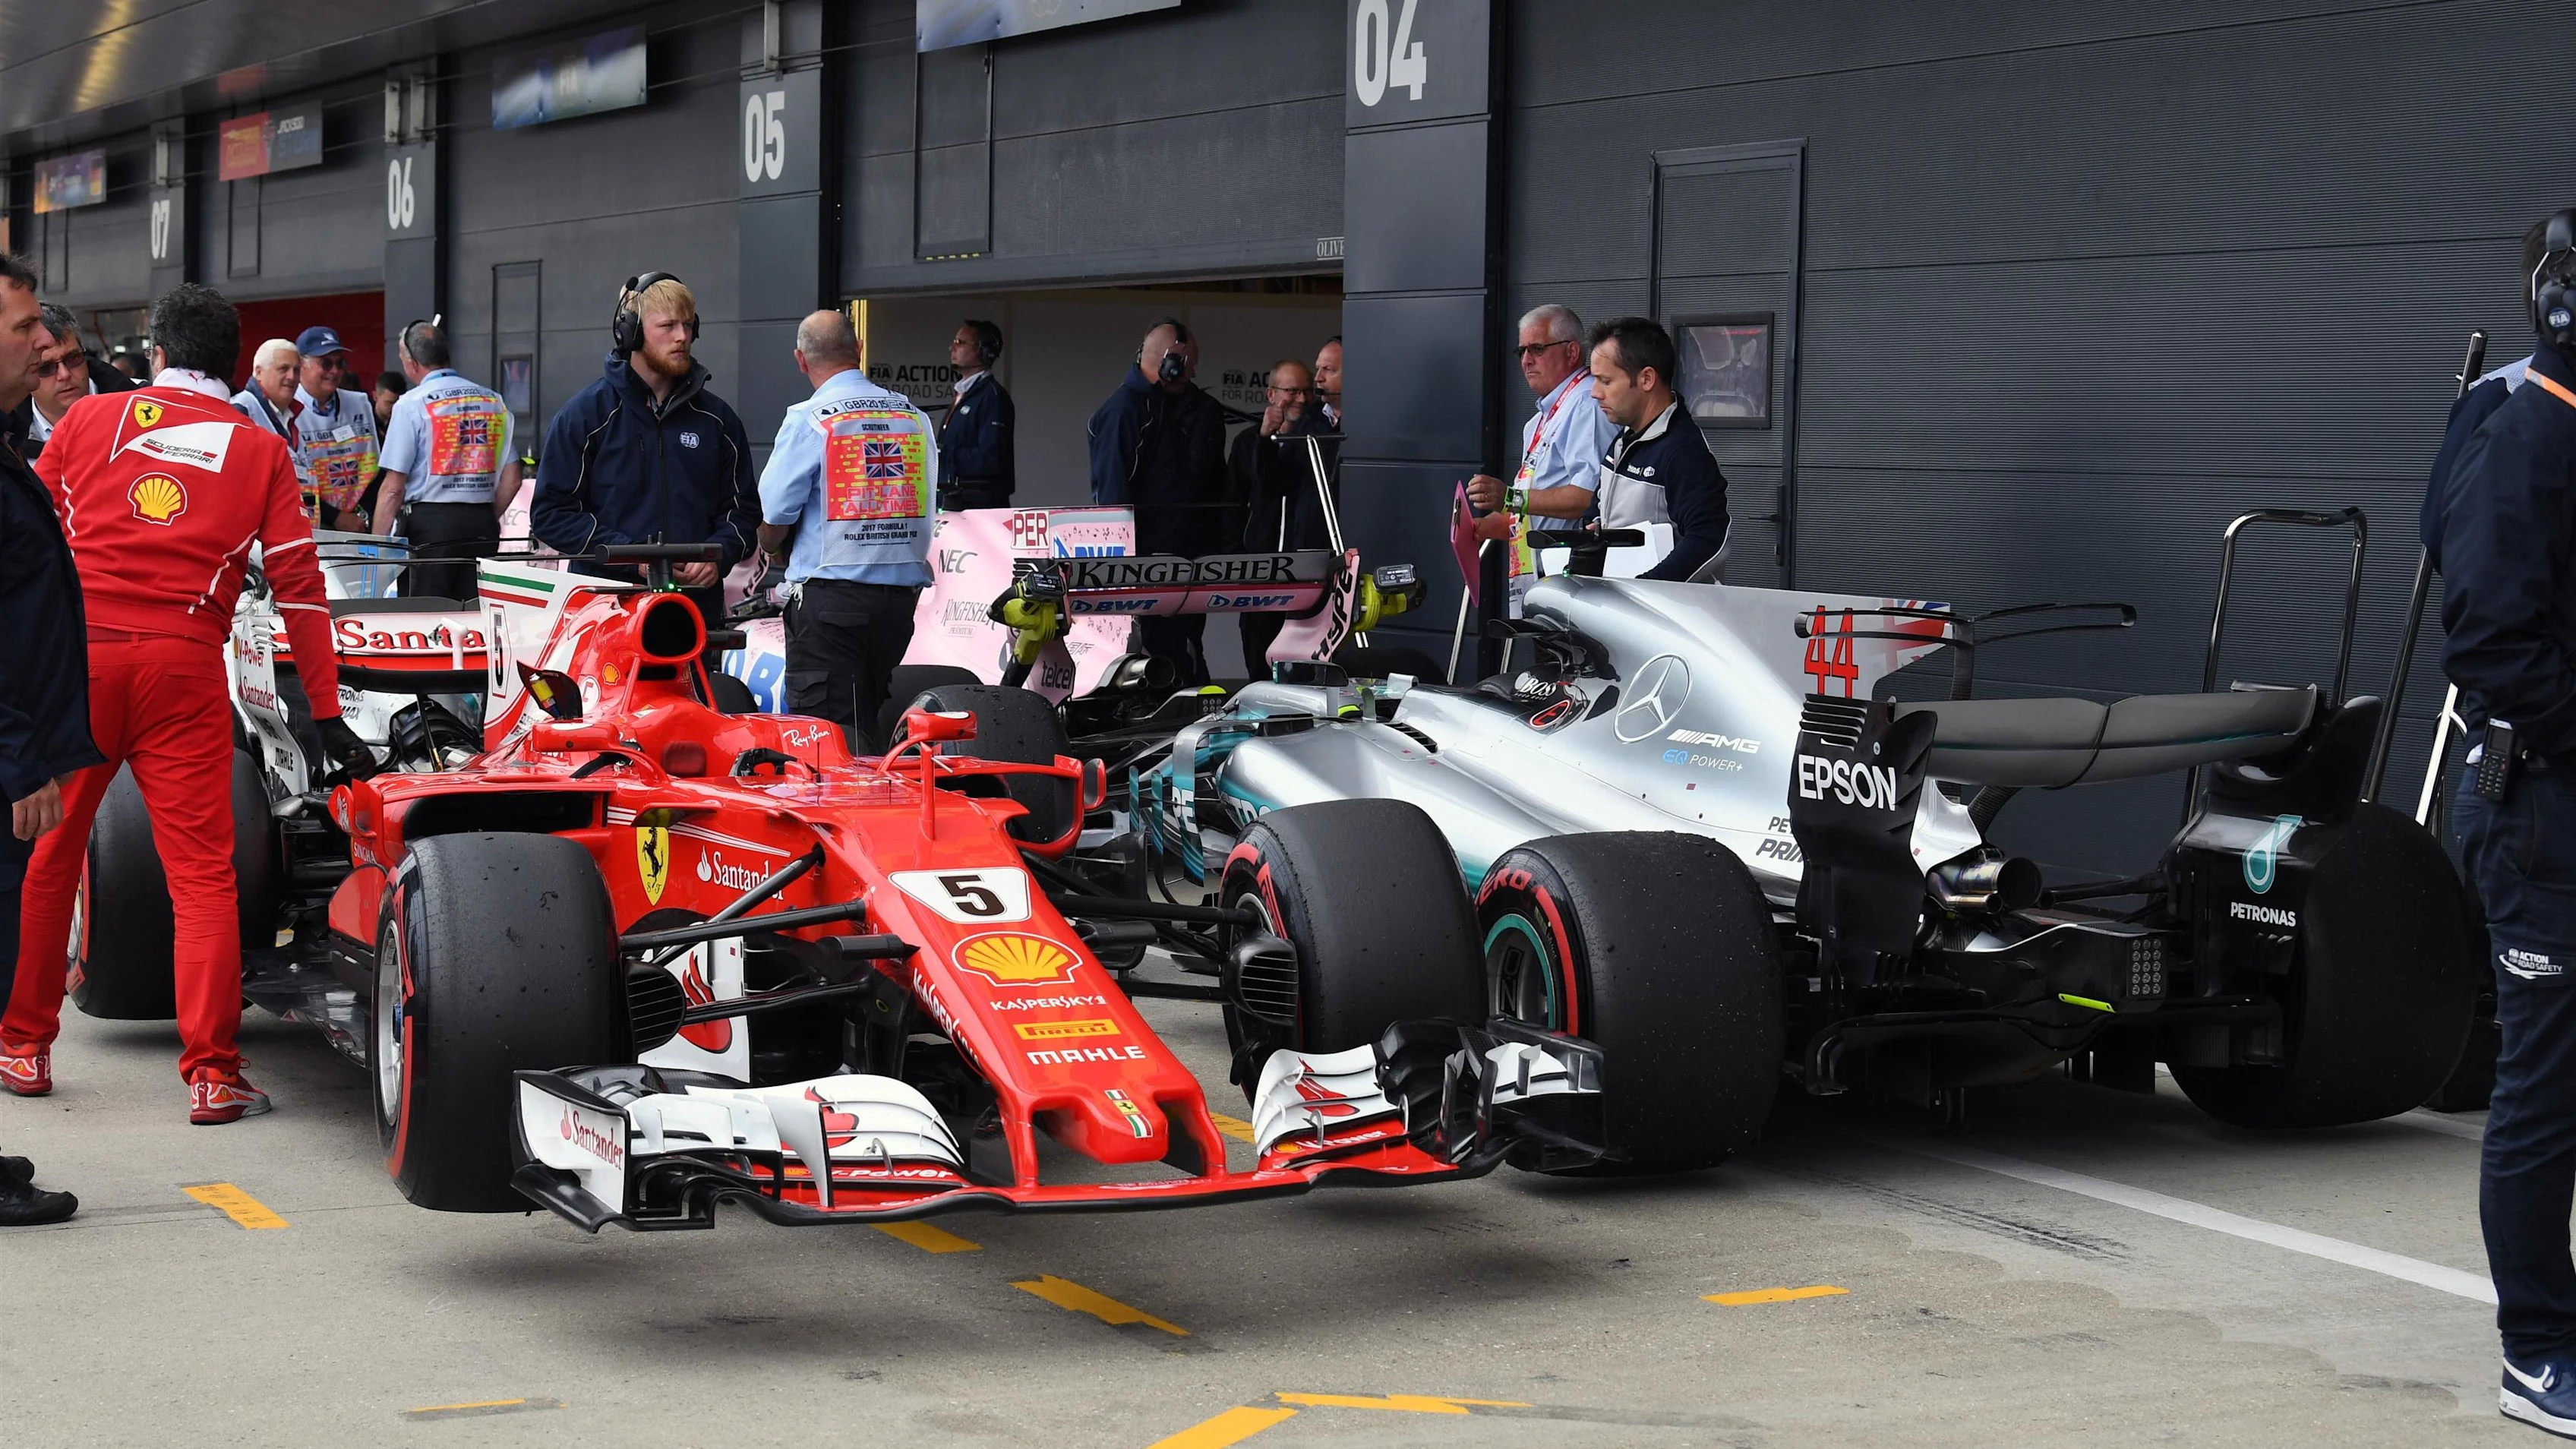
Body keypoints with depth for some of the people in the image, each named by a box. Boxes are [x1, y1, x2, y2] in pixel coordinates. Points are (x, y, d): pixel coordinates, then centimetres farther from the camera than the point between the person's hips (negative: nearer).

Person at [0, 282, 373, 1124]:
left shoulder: (89, 418, 11)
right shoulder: (261, 451, 11)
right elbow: (298, 584, 7)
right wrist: (327, 714, 8)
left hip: (77, 649, 1)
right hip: (184, 664, -1)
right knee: (203, 874, 1)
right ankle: (213, 1076, -4)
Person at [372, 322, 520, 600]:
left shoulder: (412, 404, -5)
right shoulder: (494, 402, 10)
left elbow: (393, 487, -8)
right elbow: (511, 479, 11)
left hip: (430, 522, -5)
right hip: (482, 525, 5)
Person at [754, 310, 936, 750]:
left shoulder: (807, 421, -8)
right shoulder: (914, 417, 7)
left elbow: (775, 518, -7)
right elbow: (927, 509, 10)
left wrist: (769, 548, 15)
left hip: (829, 594, -5)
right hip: (902, 595, 5)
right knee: (870, 723, 14)